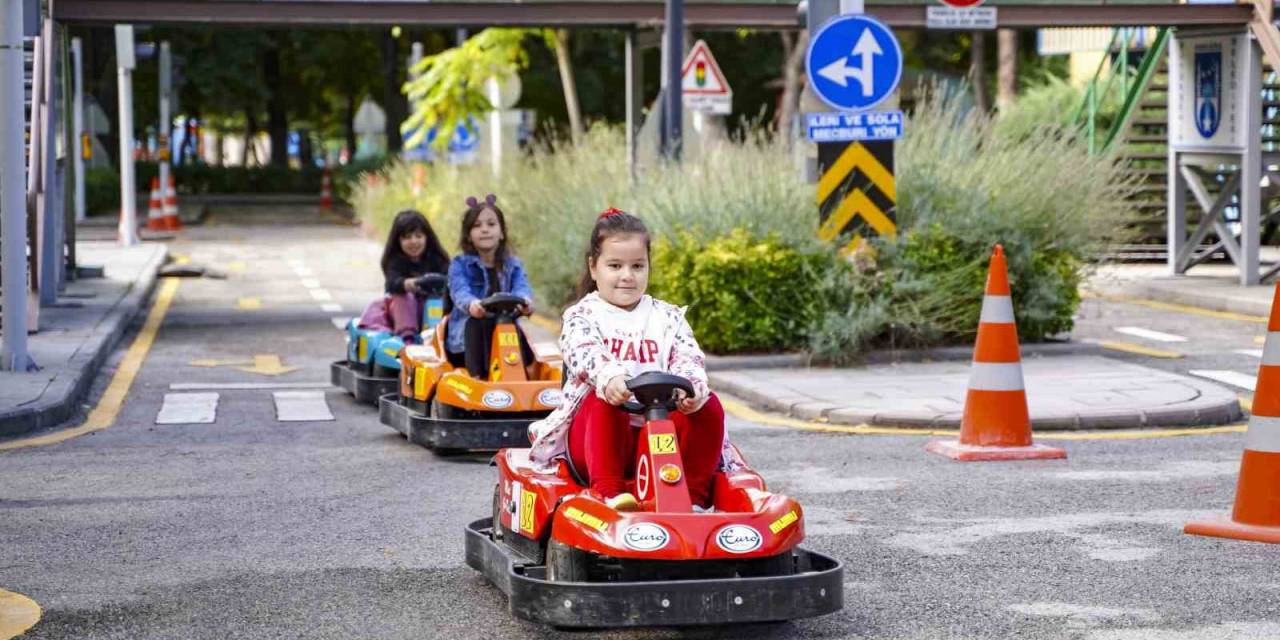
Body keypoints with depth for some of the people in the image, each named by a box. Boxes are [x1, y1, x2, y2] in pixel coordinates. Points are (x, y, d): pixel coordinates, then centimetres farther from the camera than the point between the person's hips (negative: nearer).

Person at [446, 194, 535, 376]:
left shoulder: (513, 265, 13)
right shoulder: (460, 265, 5)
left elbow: (521, 287, -8)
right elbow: (460, 291, -15)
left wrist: (525, 300, -35)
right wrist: (471, 304, -42)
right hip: (468, 333, -2)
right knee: (477, 323, -34)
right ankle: (477, 375, -46)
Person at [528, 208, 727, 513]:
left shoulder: (668, 317, 17)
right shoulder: (581, 316, 7)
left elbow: (688, 359, -1)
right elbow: (583, 354, -16)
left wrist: (692, 387, -28)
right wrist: (608, 377, -42)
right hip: (595, 433, -3)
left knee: (708, 405, -23)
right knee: (604, 400, -34)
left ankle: (694, 496, -25)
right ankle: (608, 491, -41)